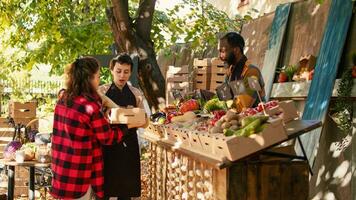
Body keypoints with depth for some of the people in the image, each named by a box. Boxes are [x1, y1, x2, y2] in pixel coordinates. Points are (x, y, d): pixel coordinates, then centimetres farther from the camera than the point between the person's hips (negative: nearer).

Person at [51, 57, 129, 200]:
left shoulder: (63, 100, 4)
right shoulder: (90, 106, -19)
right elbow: (108, 138, -9)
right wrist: (126, 125, 6)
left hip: (62, 167, 8)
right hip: (78, 172, -8)